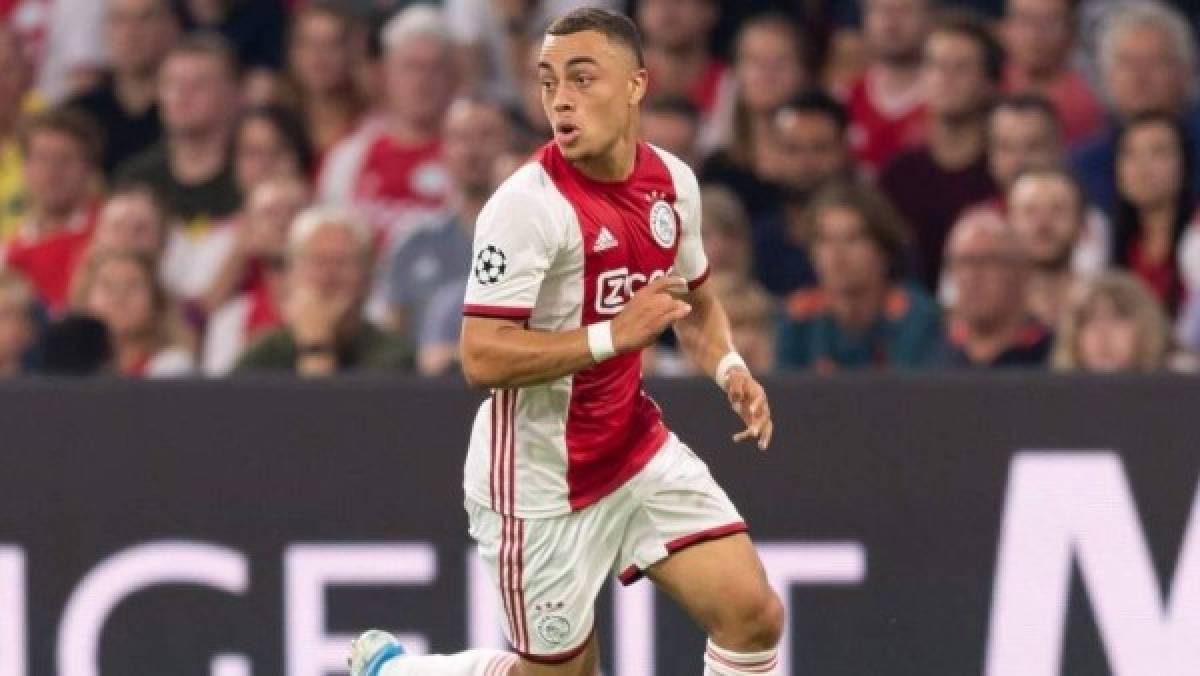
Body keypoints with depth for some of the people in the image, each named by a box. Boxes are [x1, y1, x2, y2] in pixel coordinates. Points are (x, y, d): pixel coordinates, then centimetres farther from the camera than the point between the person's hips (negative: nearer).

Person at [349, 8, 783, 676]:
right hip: (541, 480, -6)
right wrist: (615, 334, -30)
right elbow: (482, 358, -26)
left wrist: (728, 366, -1)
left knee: (753, 615, -7)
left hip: (639, 448, 6)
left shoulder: (674, 182, 1)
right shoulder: (529, 203, -21)